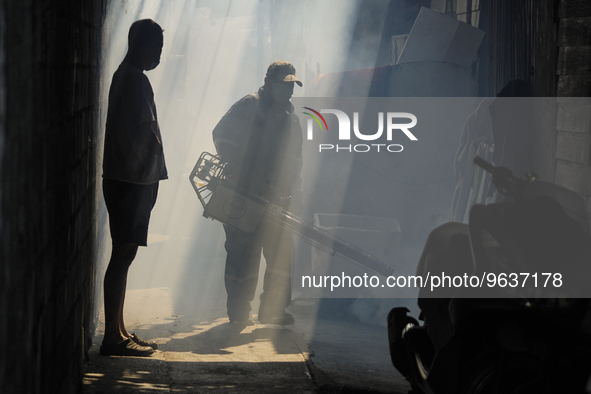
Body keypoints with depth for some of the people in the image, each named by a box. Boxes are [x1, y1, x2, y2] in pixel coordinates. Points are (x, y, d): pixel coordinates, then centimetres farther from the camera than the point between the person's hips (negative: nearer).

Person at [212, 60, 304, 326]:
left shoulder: (290, 117, 18)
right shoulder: (249, 106, -4)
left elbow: (294, 162, 22)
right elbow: (222, 135, -12)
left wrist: (295, 195, 14)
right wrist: (236, 172, -17)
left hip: (277, 198, 7)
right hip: (244, 195, -7)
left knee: (280, 256, 5)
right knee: (244, 254, -2)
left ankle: (273, 310, 13)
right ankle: (239, 311, 5)